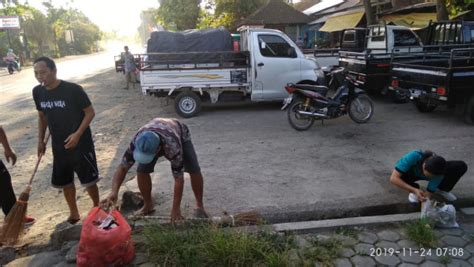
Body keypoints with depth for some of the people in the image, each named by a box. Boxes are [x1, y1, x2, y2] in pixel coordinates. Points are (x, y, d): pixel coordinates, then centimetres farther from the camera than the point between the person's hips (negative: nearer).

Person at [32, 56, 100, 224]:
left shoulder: (73, 89, -19)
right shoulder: (37, 92, -1)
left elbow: (90, 112, -13)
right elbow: (42, 117, 13)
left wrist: (77, 134, -21)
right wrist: (40, 140, 11)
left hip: (80, 143, -5)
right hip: (58, 145, 6)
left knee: (88, 179, 3)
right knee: (64, 181, 15)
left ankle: (97, 209, 27)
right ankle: (74, 213, 34)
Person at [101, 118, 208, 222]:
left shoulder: (172, 145, -47)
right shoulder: (137, 142, -37)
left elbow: (179, 178, -39)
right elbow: (122, 167, -28)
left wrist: (176, 208, -33)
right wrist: (114, 192, -44)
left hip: (181, 134, -3)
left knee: (194, 170, -21)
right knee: (141, 171, -14)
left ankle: (199, 206, 1)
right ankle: (148, 205, 9)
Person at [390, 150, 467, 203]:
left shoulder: (439, 172, -34)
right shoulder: (413, 156, -43)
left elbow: (428, 194, -26)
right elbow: (393, 178, -46)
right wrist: (414, 190, -52)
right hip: (411, 173, -2)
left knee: (462, 166, -18)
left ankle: (442, 190, 7)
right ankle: (415, 188, -6)